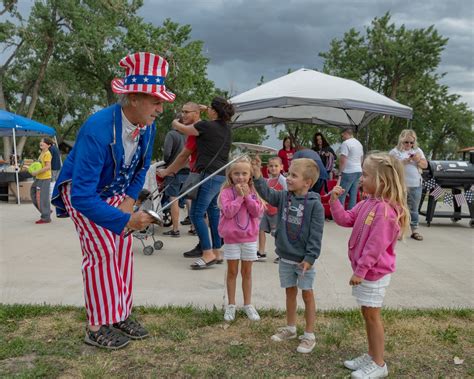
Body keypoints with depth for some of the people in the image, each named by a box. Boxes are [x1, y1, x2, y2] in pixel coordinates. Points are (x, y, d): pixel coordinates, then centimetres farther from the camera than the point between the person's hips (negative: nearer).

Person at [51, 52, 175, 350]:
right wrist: (126, 220, -40)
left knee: (123, 247, 2)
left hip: (114, 191, 6)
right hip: (81, 193, -6)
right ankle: (97, 327, 2)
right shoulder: (97, 130, -38)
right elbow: (82, 197, -39)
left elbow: (142, 166, 5)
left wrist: (129, 199, -8)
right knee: (102, 252, -12)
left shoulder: (147, 126, -16)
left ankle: (121, 314, 16)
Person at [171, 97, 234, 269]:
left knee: (197, 214, -6)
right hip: (222, 175, 9)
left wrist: (175, 122, 28)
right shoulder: (227, 129, 11)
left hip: (209, 175, -9)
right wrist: (207, 109, 42)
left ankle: (208, 254, -8)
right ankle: (217, 252, 18)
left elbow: (183, 129, 7)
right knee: (213, 211, 14)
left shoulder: (206, 126, -10)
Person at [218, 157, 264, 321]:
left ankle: (248, 304, 23)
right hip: (231, 237, -2)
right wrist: (239, 196, -18)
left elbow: (258, 212, -8)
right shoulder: (226, 192, -7)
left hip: (249, 237, 2)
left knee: (247, 272, 12)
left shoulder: (253, 192, 1)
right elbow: (228, 212, -18)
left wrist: (247, 196, -14)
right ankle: (231, 305, 20)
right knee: (232, 272, 9)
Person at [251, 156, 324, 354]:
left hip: (304, 259, -5)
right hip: (285, 257, 5)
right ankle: (290, 328, 34)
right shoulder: (284, 197, 1)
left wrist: (310, 257, -18)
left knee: (307, 294, 7)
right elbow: (267, 194, -9)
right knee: (290, 292, 18)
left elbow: (316, 235, -16)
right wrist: (257, 175, -23)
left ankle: (309, 335, 18)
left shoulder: (314, 204, -15)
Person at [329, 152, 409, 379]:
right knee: (367, 314, 17)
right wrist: (334, 200, -3)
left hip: (374, 272, -9)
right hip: (365, 269, 9)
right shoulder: (368, 204, 6)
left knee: (372, 315, 2)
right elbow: (345, 220, 12)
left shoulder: (385, 209, -25)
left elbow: (376, 245, -25)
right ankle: (371, 356, 31)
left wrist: (361, 270, -21)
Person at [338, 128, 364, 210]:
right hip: (358, 171, 8)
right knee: (353, 195, 8)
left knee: (341, 194, -4)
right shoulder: (359, 143, 16)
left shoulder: (346, 143, -11)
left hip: (349, 172, -8)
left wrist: (340, 172, -8)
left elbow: (342, 160, -16)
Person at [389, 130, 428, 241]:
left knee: (414, 209, 9)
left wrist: (418, 160, -8)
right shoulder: (395, 151, 2)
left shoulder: (417, 150, 13)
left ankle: (414, 230, 14)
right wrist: (404, 161, -17)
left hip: (416, 185, 3)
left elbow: (425, 165, 11)